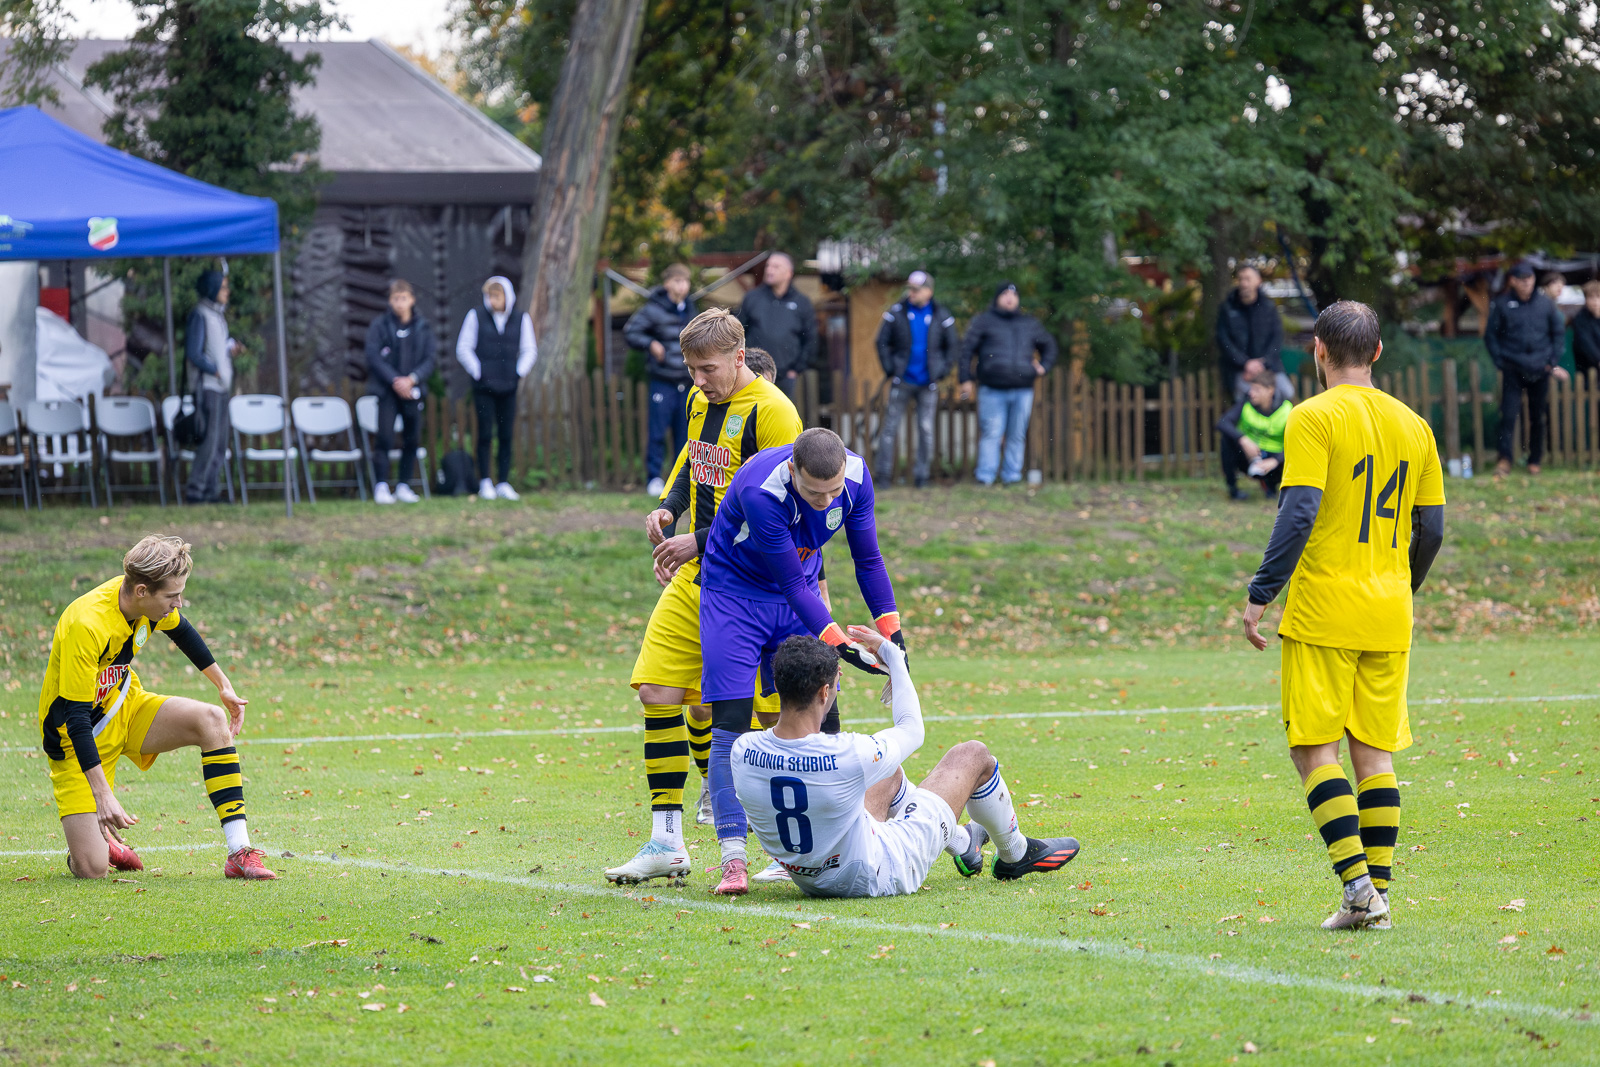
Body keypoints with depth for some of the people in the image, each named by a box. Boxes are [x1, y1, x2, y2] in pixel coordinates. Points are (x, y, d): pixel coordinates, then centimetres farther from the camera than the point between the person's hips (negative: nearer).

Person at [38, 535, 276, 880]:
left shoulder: (153, 602, -12)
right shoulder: (85, 626, -35)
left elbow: (181, 630, 15)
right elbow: (75, 717, -34)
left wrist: (223, 684, 20)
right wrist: (103, 795, -39)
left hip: (126, 707, 7)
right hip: (78, 736, -7)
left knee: (213, 720, -20)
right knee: (91, 870, -17)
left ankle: (239, 853, -16)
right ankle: (99, 840, 23)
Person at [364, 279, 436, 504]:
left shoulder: (423, 327, 6)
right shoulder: (380, 325, 0)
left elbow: (429, 360, 4)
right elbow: (373, 357, -5)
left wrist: (411, 380, -12)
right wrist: (395, 381, -14)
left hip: (412, 390, 3)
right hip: (386, 390, -3)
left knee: (411, 439, 4)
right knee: (385, 439, -11)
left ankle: (404, 486, 13)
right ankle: (381, 487, -9)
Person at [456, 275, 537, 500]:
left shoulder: (521, 319, 7)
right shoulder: (476, 317, 2)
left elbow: (529, 350, 14)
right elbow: (463, 349, 5)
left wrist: (519, 372, 2)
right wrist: (477, 372, -3)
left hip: (508, 388, 2)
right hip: (483, 387, -2)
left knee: (506, 435, 1)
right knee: (485, 434, -4)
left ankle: (503, 483, 6)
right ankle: (485, 483, 2)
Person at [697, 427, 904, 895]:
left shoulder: (855, 476, -19)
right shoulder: (760, 491, -36)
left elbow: (868, 561, -4)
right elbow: (793, 584, -29)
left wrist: (891, 633, -8)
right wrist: (839, 644, -34)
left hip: (798, 597, 5)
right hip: (733, 593, -5)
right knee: (730, 724, -13)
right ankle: (733, 859, -13)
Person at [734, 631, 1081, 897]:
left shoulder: (743, 753, -22)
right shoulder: (847, 756, -34)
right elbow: (911, 731, -10)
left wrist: (818, 671, 11)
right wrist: (892, 656, 2)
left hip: (807, 879, 6)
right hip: (878, 877, -6)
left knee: (891, 774, 31)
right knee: (973, 755, 11)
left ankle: (961, 843, 54)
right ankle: (1015, 853, 39)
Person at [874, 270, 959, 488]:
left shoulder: (941, 316, 2)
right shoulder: (897, 313, -1)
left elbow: (952, 344, 10)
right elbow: (882, 342, 4)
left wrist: (943, 370, 0)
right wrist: (889, 370, -4)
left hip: (928, 383, 1)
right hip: (902, 380, -1)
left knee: (926, 429, 2)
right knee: (890, 425, -2)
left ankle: (922, 474, 10)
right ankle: (883, 473, 3)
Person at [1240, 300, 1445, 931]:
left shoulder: (1314, 419, -8)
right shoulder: (1412, 426, 10)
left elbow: (1299, 513, -17)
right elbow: (1430, 529, 13)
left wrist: (1260, 594, -12)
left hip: (1323, 611, -5)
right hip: (1388, 618, 6)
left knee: (1314, 749, -2)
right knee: (1374, 751, 9)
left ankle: (1358, 886, -13)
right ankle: (1377, 893, 6)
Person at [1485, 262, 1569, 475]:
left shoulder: (1545, 304, 5)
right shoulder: (1502, 306, 1)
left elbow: (1559, 333, 12)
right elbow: (1490, 336, 6)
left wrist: (1552, 361, 4)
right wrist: (1500, 361, -4)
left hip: (1540, 370, 2)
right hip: (1513, 369, -2)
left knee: (1538, 417, 7)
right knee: (1508, 414, -12)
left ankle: (1535, 461, 17)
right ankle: (1505, 459, -13)